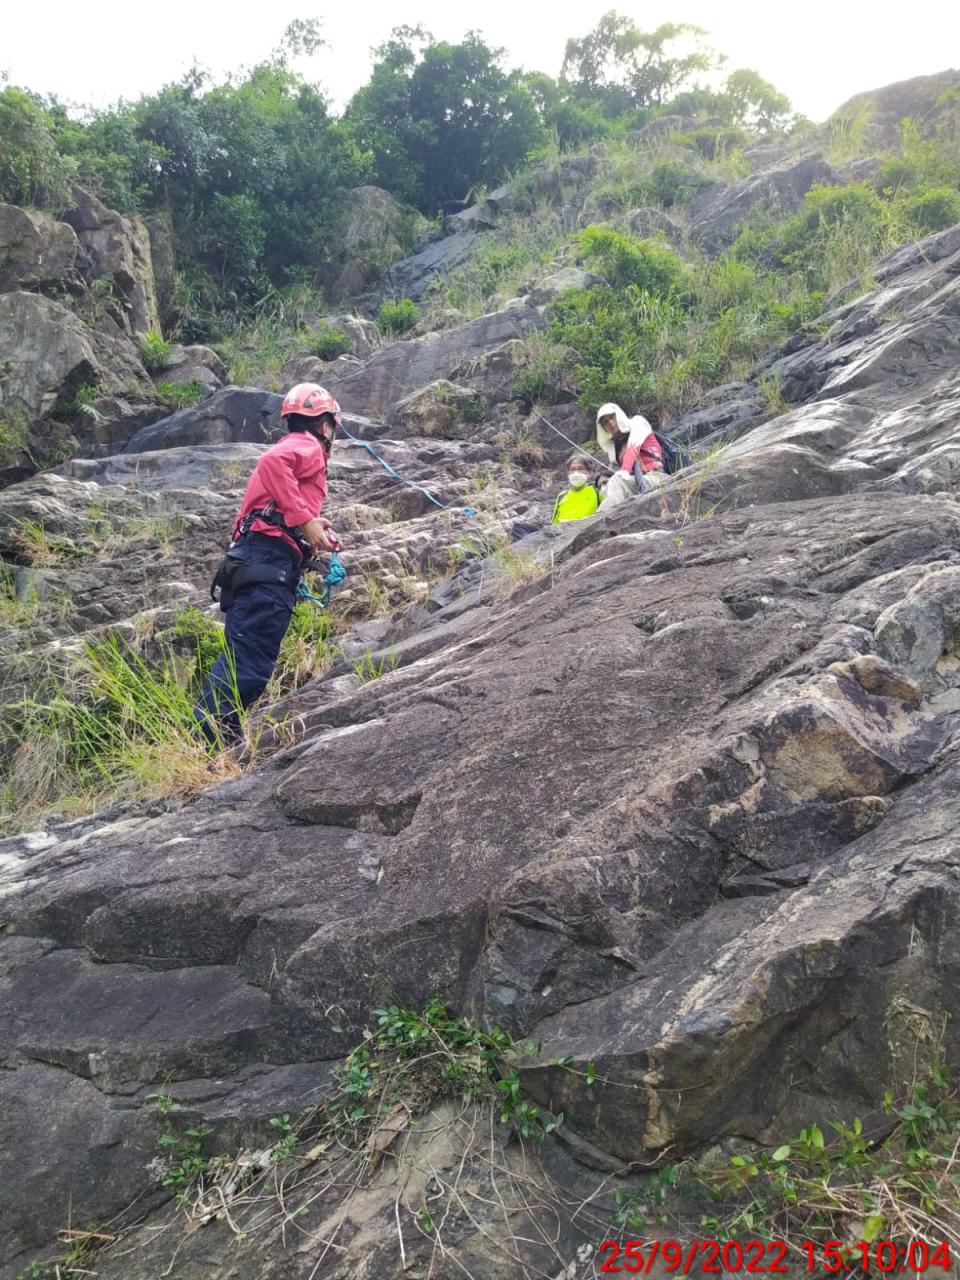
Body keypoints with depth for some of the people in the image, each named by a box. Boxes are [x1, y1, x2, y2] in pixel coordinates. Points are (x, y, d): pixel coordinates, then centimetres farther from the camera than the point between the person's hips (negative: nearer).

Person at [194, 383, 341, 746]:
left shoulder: (294, 448, 34)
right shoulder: (307, 446, 6)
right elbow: (271, 462, -18)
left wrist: (314, 530, 27)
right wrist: (305, 519, -17)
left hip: (252, 558, 10)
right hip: (270, 558, -10)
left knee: (241, 658, 6)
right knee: (249, 661, -18)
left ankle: (210, 743, 2)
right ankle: (203, 740, -27)